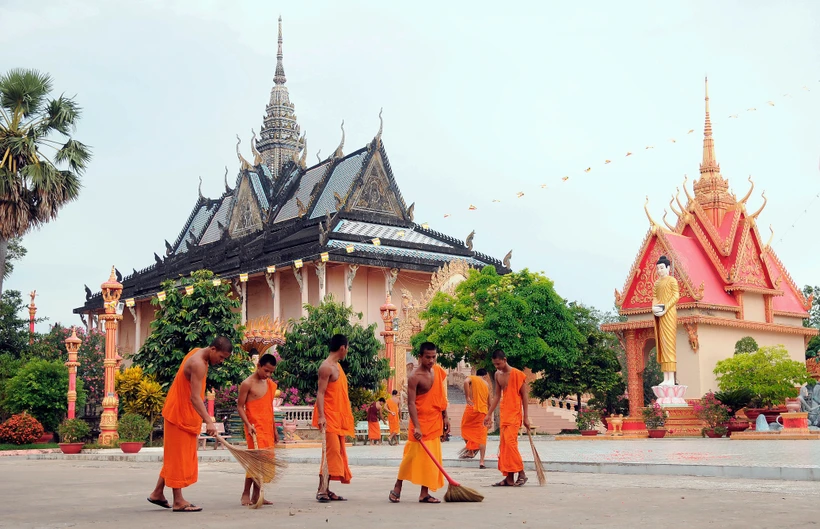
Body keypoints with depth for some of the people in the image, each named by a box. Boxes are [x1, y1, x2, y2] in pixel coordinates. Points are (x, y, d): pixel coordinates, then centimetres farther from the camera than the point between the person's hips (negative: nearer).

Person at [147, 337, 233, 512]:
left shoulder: (198, 353, 6)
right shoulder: (198, 364, -25)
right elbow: (195, 397, -33)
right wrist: (209, 422, -41)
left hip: (182, 412, 10)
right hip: (180, 413, -10)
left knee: (175, 455, 15)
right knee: (179, 456, -4)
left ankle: (158, 493, 22)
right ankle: (178, 501, 2)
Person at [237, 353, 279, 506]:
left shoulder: (271, 385, 14)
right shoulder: (247, 384, -5)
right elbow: (240, 407, -5)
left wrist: (274, 430, 18)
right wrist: (248, 424, -18)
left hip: (268, 429, 7)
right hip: (255, 429, -6)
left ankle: (256, 495, 10)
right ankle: (246, 494, 0)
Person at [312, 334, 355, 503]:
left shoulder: (337, 366, 18)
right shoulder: (326, 367, -11)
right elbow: (320, 393, -17)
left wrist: (348, 418, 22)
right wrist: (321, 416, -27)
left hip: (339, 418, 10)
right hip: (329, 417, -10)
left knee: (336, 452, 7)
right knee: (331, 451, -14)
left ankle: (327, 490, 9)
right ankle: (321, 490, -12)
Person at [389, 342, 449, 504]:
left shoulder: (438, 371, 7)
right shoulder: (415, 377, -15)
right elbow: (411, 403, -20)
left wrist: (445, 417, 14)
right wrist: (416, 426, -27)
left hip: (435, 422, 7)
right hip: (421, 421, -7)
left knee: (431, 457, 6)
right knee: (412, 455, -5)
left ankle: (424, 493, 11)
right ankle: (397, 489, 10)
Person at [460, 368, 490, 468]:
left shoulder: (472, 378, 8)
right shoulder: (486, 384, 19)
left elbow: (466, 382, -18)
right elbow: (489, 402, 21)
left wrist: (467, 397, -15)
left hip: (472, 408, -3)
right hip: (483, 411, 3)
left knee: (465, 428, 21)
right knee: (482, 436, 3)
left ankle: (470, 451, 18)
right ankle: (481, 461, -3)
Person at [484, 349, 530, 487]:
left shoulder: (517, 374, -10)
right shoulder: (497, 375, 11)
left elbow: (524, 395, -8)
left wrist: (526, 417, -9)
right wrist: (489, 414, 16)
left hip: (515, 414, -7)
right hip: (503, 414, 7)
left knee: (510, 442, -16)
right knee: (503, 445, 4)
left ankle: (521, 473, -6)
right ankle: (509, 478, 7)